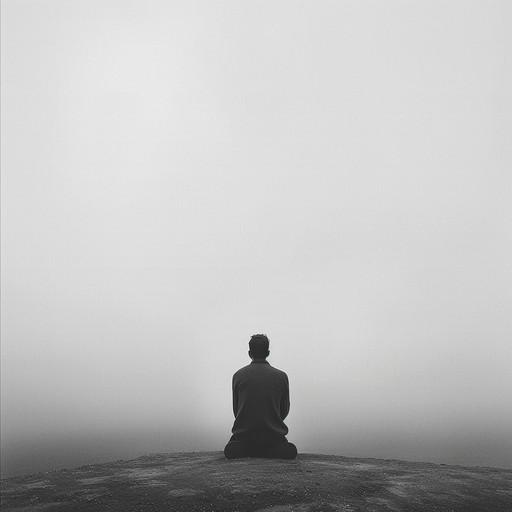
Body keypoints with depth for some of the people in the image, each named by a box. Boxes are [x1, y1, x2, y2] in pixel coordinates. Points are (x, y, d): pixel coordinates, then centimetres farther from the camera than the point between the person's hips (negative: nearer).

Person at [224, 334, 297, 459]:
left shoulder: (238, 375, -3)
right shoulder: (281, 376, -2)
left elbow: (236, 410, 6)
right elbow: (285, 410, 8)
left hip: (244, 433, -1)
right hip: (274, 434, 1)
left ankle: (242, 448, 0)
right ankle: (276, 449, 1)